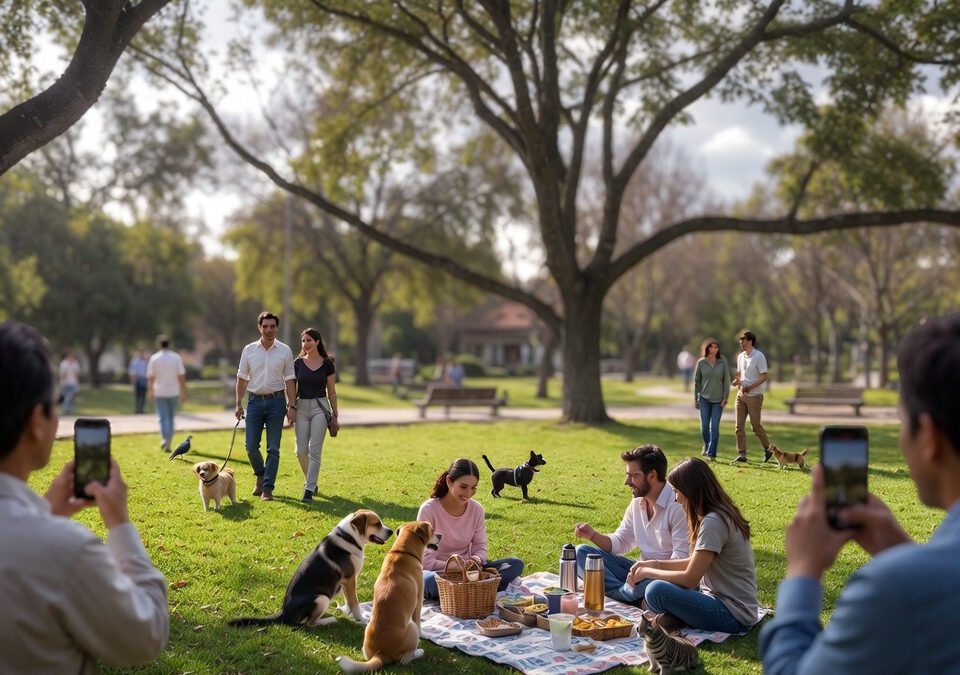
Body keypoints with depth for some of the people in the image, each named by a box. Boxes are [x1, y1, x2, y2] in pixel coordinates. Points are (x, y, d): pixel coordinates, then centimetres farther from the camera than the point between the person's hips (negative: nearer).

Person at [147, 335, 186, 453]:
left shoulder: (154, 358, -4)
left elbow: (150, 377, -4)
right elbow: (181, 377, -5)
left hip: (160, 393, -1)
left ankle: (165, 439, -18)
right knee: (171, 418, 13)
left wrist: (150, 391, 11)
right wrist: (183, 393, 1)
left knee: (163, 418, 2)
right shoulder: (176, 357, -3)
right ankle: (168, 444, 14)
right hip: (174, 392, 1)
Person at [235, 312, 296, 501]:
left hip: (276, 401, -1)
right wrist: (239, 404, 5)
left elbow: (290, 380, 0)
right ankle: (261, 475, 29)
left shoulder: (285, 351, 0)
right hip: (254, 400, 2)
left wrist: (292, 406, -6)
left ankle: (267, 488, 5)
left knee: (273, 448, -1)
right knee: (251, 445, 2)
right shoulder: (249, 350, 4)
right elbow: (242, 378, 9)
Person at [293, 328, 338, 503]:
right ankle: (311, 481, 25)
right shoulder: (298, 363, 5)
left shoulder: (327, 364, 0)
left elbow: (331, 391, 4)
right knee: (301, 451, 1)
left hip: (320, 407, -3)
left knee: (314, 451, -7)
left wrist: (335, 414, 4)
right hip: (302, 407, 3)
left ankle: (309, 490, -5)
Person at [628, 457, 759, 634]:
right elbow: (695, 562, 17)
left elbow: (690, 579, -20)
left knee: (656, 591, -26)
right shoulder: (722, 514, 9)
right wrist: (655, 564, 8)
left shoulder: (713, 522, -21)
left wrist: (648, 572, -7)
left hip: (733, 616, -10)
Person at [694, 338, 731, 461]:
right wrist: (695, 399, 5)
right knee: (704, 426, 2)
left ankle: (711, 453, 0)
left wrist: (725, 398, -5)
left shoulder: (722, 362, -2)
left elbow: (726, 380, 0)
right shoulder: (701, 363, 0)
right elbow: (696, 381, 6)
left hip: (718, 400, -1)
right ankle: (706, 445, 30)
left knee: (714, 427, -5)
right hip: (704, 399, 1)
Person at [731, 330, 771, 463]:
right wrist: (736, 381, -1)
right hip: (741, 394, 7)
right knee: (739, 426, 2)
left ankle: (767, 449, 20)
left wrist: (750, 387, -22)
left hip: (754, 395, -7)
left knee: (756, 426, 0)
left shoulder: (759, 356, -11)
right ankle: (742, 454, 6)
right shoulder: (740, 356, 11)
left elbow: (764, 376, -13)